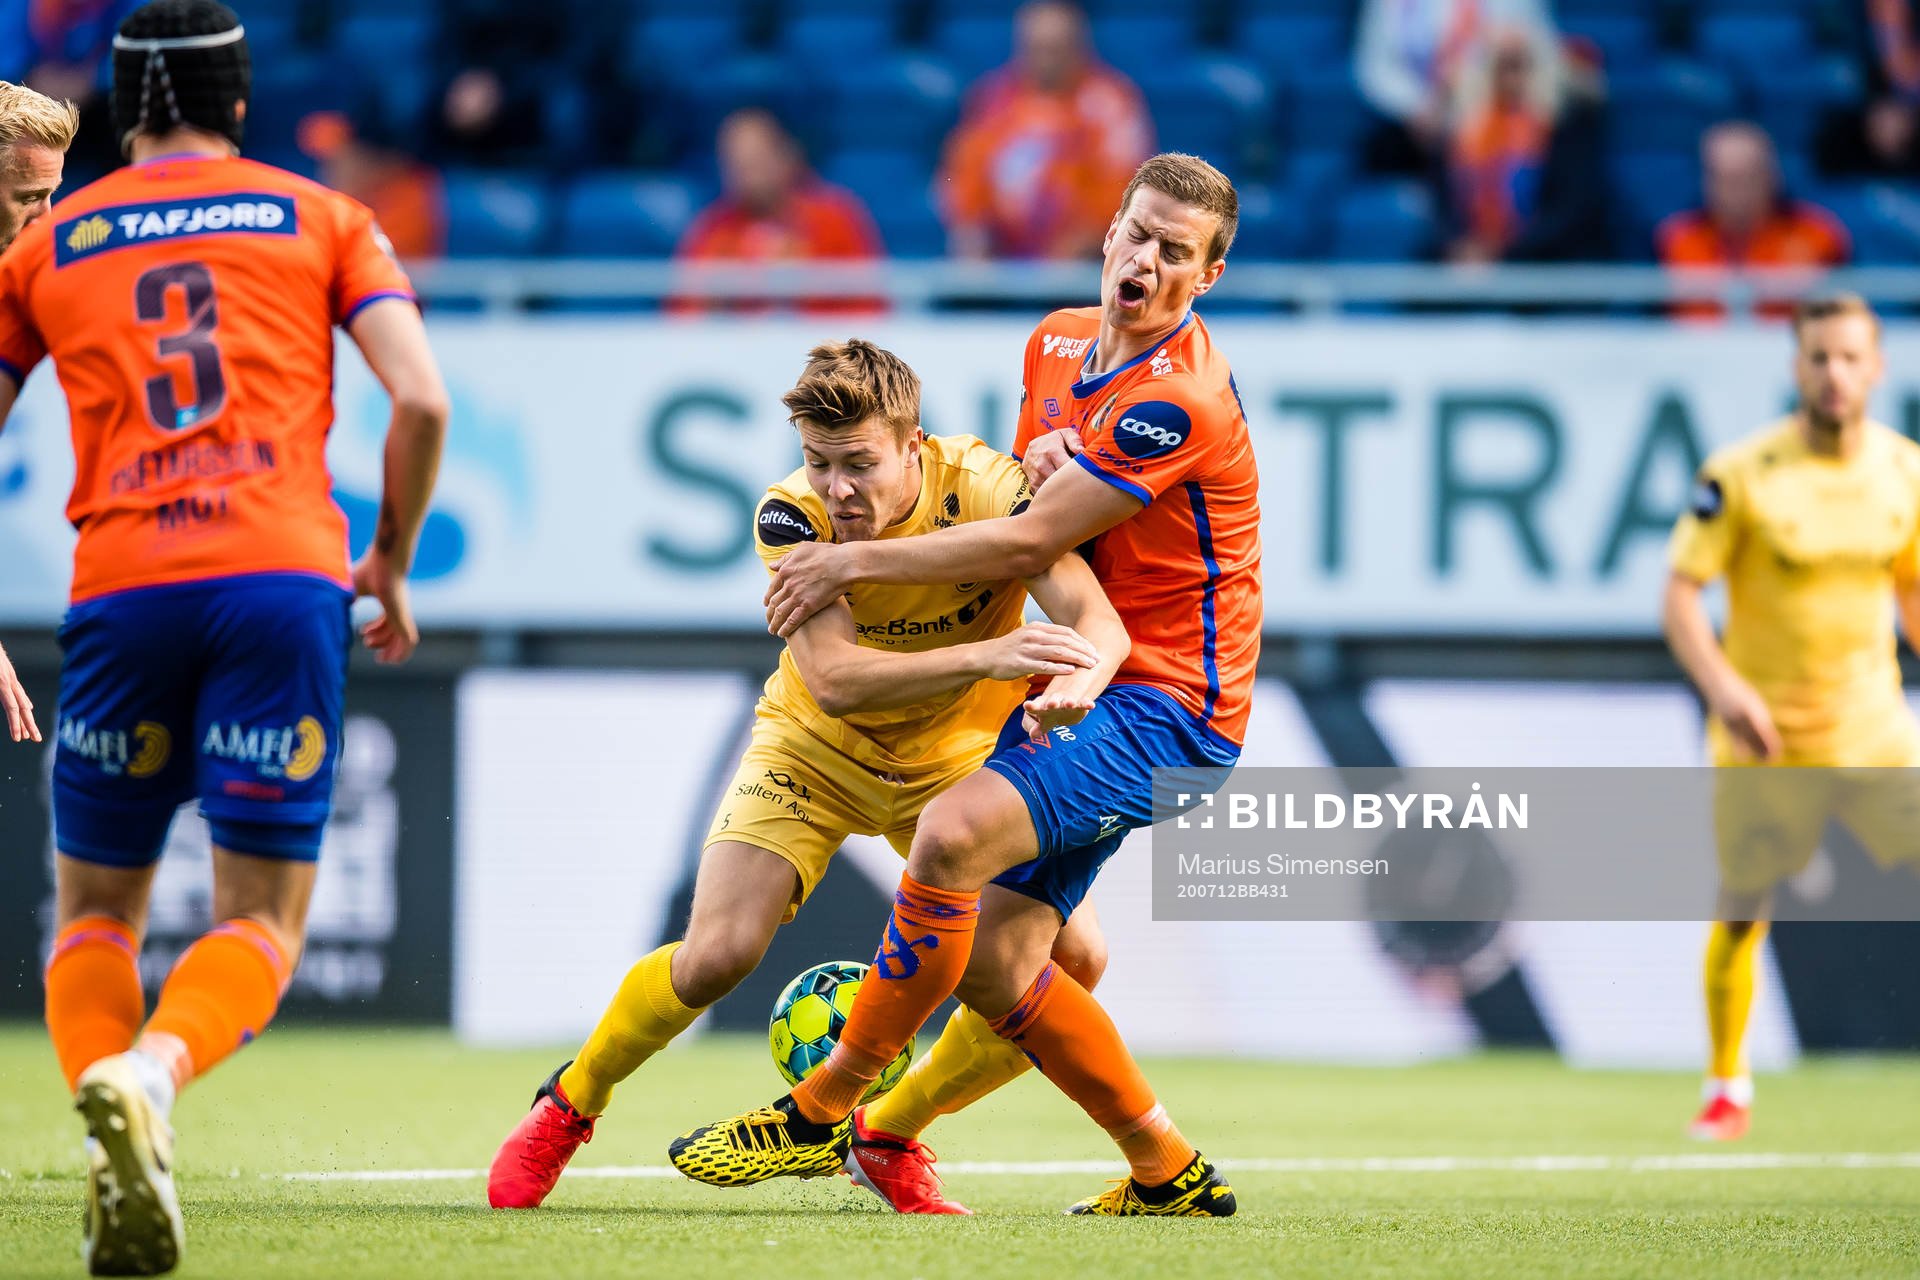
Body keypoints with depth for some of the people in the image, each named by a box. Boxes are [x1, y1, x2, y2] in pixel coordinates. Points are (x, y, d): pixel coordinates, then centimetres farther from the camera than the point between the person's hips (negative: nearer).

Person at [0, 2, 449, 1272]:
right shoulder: (320, 219, 14)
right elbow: (422, 401, 3)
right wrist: (391, 565, 17)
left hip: (121, 587, 1)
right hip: (286, 574, -1)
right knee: (262, 920, 3)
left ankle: (117, 1163, -8)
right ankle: (148, 1073, -28)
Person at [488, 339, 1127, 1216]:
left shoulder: (987, 491, -27)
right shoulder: (792, 516, -28)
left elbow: (1099, 624, -33)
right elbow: (833, 679, -39)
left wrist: (1075, 683, -58)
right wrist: (985, 657, -53)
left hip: (957, 758, 2)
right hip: (814, 748, -2)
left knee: (1072, 960, -12)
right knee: (717, 954, -19)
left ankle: (888, 1138, 10)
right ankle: (567, 1105, 11)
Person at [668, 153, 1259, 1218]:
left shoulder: (1179, 403, -20)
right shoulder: (1057, 342, 9)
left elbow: (1028, 542, -20)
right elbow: (1016, 492, 25)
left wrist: (856, 562, -12)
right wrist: (1033, 466, -1)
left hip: (1165, 710, -9)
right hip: (1081, 695, 9)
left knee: (952, 837, -27)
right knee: (992, 964, 1)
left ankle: (821, 1111, -16)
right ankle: (1168, 1172, 16)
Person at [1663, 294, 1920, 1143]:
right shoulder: (1741, 475, -12)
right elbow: (1680, 594, -11)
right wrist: (1720, 684, -25)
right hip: (1762, 735, -3)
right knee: (1741, 915, 4)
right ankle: (1727, 1089, 22)